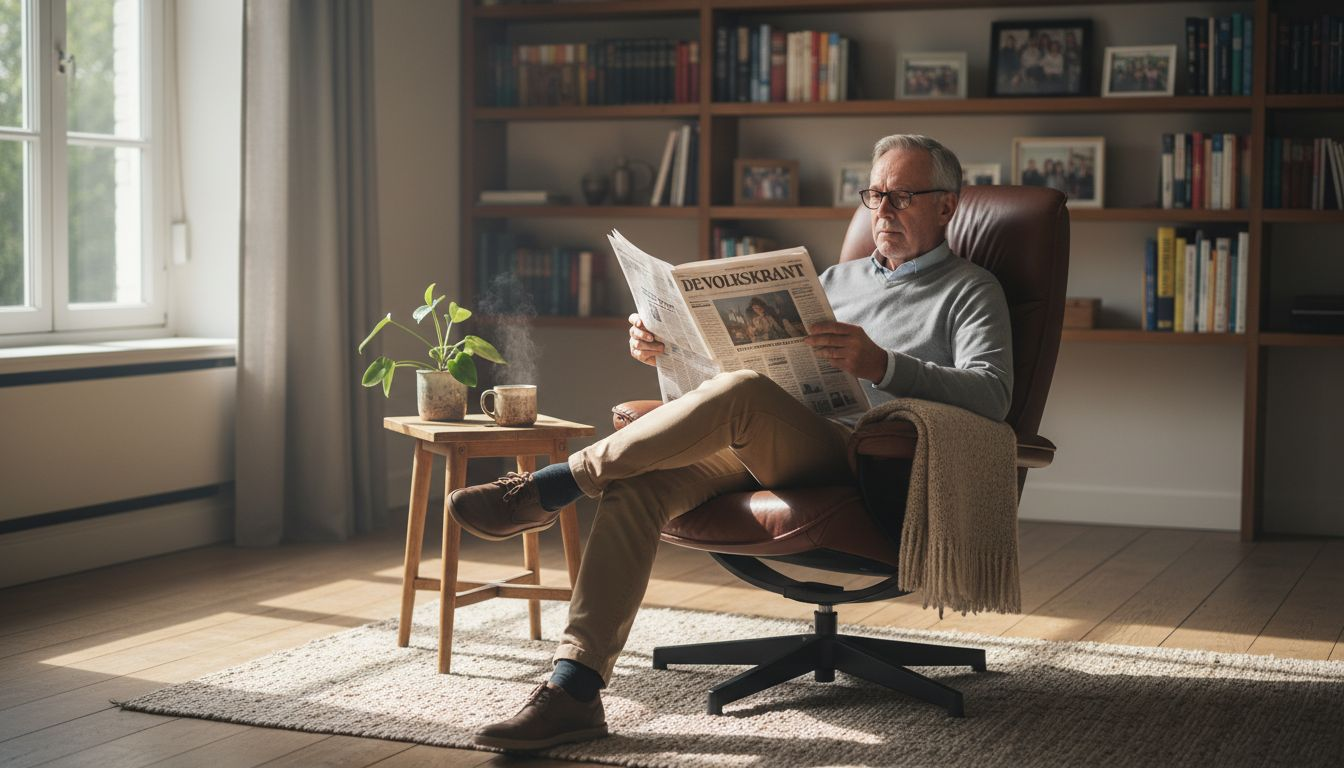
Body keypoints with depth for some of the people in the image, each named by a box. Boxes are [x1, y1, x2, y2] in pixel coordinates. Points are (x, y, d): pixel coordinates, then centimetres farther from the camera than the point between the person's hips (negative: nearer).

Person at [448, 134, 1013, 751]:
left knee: (741, 394, -36)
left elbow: (992, 395, -6)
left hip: (862, 455, -6)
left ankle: (547, 490, -23)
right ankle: (574, 689, -30)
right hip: (769, 451, 6)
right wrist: (665, 347, 12)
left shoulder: (971, 291, 13)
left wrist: (881, 365, -23)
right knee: (637, 484, -25)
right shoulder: (838, 278, 32)